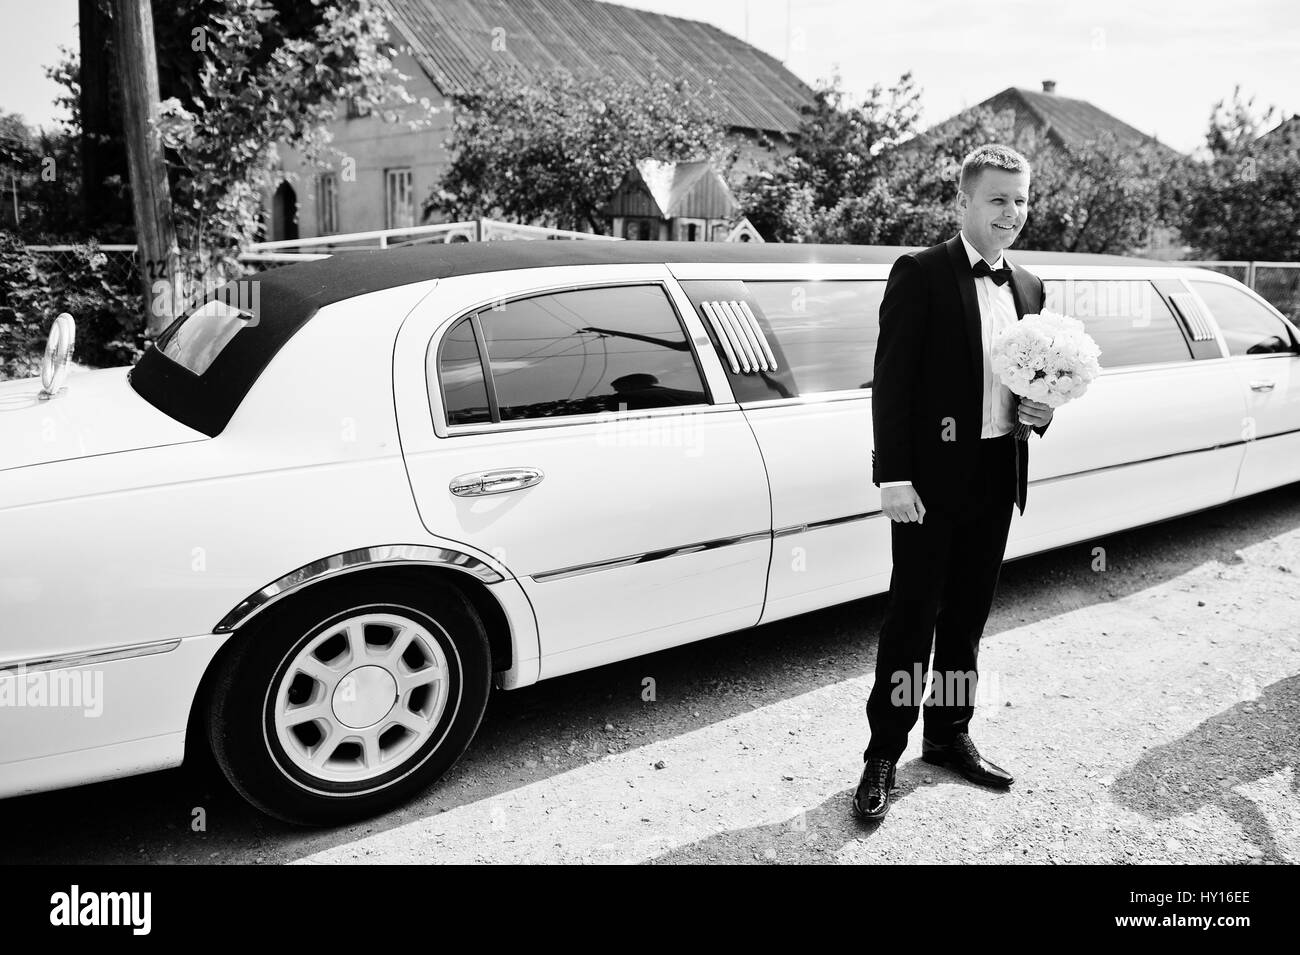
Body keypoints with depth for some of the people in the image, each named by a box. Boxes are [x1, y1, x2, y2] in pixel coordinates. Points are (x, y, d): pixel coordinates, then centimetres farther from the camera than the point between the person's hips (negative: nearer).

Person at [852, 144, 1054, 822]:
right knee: (912, 618, 1)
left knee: (967, 618, 15)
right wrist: (892, 477, -19)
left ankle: (949, 736, 31)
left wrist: (1041, 410, -1)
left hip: (997, 479, 6)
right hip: (931, 479, -6)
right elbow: (892, 381, -12)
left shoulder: (1027, 287, 13)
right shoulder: (919, 274, -7)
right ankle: (884, 755, 14)